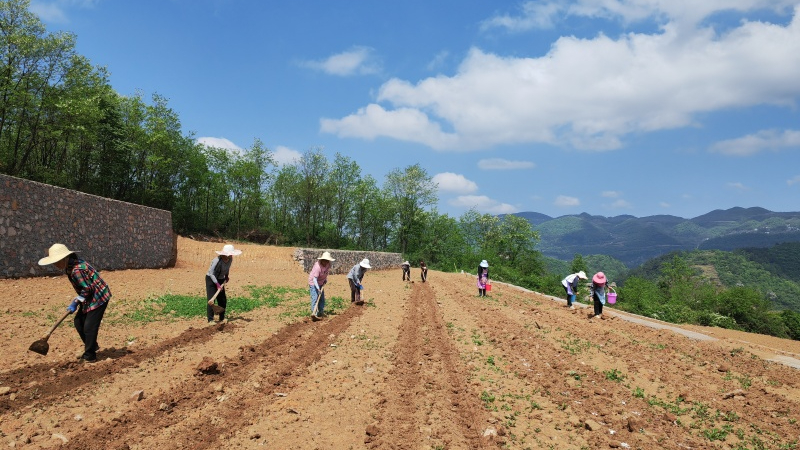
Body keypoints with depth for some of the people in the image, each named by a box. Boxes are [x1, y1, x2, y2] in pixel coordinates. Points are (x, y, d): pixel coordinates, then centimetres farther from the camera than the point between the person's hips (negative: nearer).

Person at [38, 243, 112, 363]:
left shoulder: (76, 270, -25)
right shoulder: (71, 266, 5)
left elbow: (87, 289, -22)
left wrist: (76, 302, -12)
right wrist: (76, 302, 11)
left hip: (98, 297, -10)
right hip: (90, 298, 10)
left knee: (89, 326, -4)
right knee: (78, 322, 13)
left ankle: (89, 356, 9)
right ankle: (92, 346, 29)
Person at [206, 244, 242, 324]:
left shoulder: (230, 260, -10)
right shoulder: (217, 260, -29)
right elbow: (211, 273, -24)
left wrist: (227, 276, -2)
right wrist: (217, 284, -28)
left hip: (220, 280, 6)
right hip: (211, 279, -6)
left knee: (223, 300, 6)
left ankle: (222, 318, 18)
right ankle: (210, 320, -4)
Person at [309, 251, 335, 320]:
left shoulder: (328, 265, -8)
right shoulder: (318, 267, -32)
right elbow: (314, 279, -36)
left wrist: (325, 280, 1)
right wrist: (318, 288, -44)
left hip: (320, 283, 8)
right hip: (313, 283, -8)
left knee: (322, 298, 13)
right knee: (315, 298, -18)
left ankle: (320, 312, 27)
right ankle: (313, 314, -20)